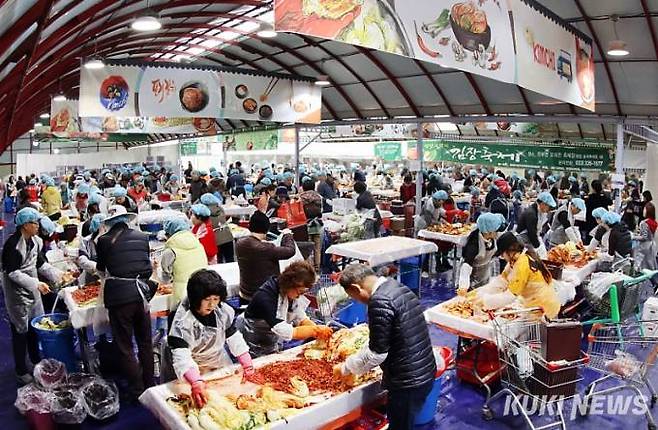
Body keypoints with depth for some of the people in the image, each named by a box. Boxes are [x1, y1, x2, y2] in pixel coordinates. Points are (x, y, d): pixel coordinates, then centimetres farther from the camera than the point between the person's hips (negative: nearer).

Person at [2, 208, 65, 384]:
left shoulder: (36, 241, 2)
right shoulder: (13, 244, -20)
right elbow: (13, 272, -22)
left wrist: (58, 274, 3)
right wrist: (36, 284, -26)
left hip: (32, 289, 7)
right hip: (17, 291, -7)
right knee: (21, 330, 2)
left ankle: (36, 360, 35)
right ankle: (21, 371, 15)